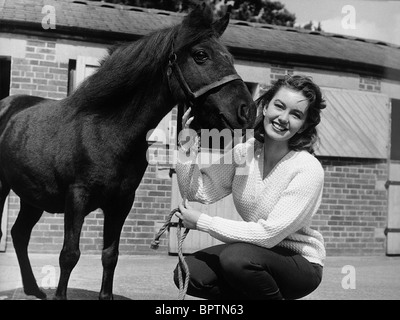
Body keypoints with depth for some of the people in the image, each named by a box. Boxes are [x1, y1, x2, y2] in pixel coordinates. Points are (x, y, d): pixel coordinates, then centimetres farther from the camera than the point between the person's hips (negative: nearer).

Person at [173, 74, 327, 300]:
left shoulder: (308, 169, -22)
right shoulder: (243, 152, -4)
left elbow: (268, 233, -25)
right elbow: (199, 192, -3)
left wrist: (202, 222, -22)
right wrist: (187, 149, -17)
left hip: (301, 262, -5)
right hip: (254, 252, 6)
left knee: (236, 258, -32)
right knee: (188, 273, -13)